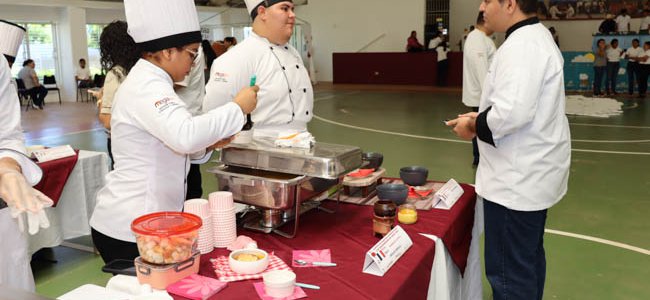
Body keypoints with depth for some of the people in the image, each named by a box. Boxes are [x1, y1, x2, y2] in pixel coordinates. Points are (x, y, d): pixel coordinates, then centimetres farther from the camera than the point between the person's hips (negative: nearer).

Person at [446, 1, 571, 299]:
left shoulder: (521, 45, -21)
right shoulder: (536, 37, 13)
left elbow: (512, 113, -31)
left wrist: (473, 125, -14)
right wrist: (481, 117, 7)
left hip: (518, 179, -11)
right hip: (532, 173, 11)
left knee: (509, 274, 0)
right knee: (528, 258, 25)